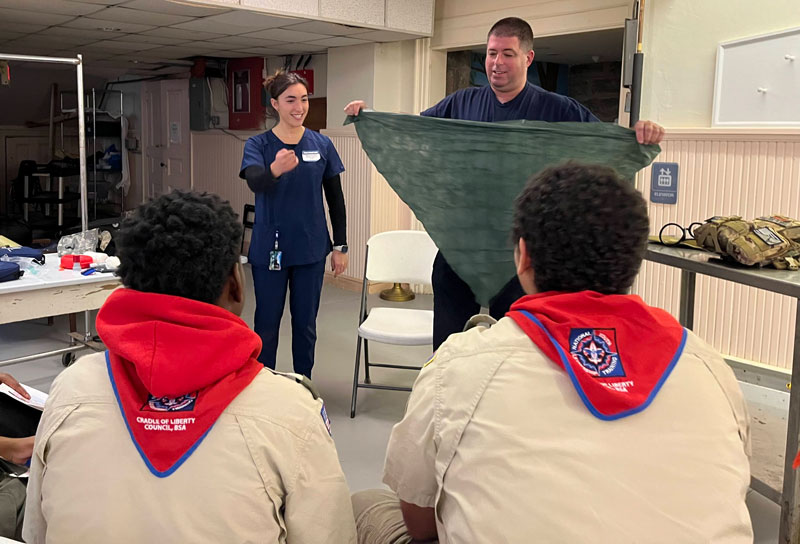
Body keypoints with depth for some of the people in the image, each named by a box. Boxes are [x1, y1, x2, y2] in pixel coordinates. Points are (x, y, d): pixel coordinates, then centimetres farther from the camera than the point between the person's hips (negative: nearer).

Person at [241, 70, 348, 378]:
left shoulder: (321, 145, 0)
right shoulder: (258, 145, -6)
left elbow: (335, 198, 6)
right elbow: (255, 182, -26)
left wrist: (340, 246, 4)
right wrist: (275, 169, -49)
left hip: (311, 250, 2)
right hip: (269, 249, -2)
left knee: (305, 324, 13)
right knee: (267, 324, 8)